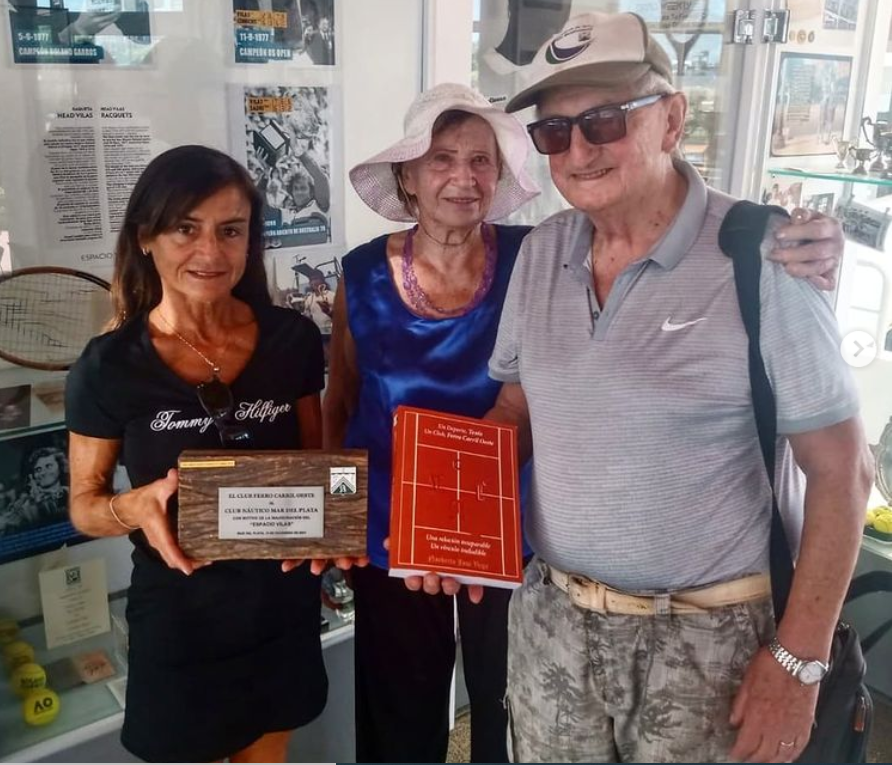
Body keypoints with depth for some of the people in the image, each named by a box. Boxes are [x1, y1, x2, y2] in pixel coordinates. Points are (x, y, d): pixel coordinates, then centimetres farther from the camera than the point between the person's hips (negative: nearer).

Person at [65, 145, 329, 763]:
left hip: (282, 604, 3)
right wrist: (134, 507, -26)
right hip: (178, 616, -2)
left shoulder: (292, 339, -8)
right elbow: (84, 505, -5)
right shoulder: (110, 366, -14)